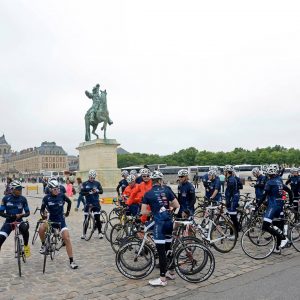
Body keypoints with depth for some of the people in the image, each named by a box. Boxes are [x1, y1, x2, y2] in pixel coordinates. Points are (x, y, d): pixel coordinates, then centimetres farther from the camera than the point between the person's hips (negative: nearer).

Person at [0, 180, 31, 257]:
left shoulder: (23, 199, -7)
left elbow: (28, 212, -2)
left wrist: (22, 215, -24)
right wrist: (11, 216, -23)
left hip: (19, 220, -1)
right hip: (9, 221, 1)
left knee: (25, 228, -33)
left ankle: (26, 246, -7)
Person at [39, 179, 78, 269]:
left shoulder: (62, 195, -9)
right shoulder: (46, 198, -10)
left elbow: (69, 202, 10)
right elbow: (42, 209, -1)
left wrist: (68, 212, 13)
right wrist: (43, 214, -22)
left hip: (61, 220, -1)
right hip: (51, 219, 1)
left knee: (67, 239, -13)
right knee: (41, 229, -29)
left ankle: (71, 261, -4)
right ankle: (43, 244, 4)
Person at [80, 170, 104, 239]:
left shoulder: (97, 183, 4)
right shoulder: (85, 184, 2)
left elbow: (101, 191, -4)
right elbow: (82, 193, -4)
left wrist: (97, 191, -26)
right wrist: (88, 193, -21)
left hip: (96, 203, 0)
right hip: (88, 203, 0)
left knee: (97, 218, 0)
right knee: (86, 219, 5)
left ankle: (100, 232, 12)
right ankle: (84, 233, 17)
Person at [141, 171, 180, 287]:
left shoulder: (148, 194, -2)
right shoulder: (166, 191, 6)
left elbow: (143, 211, -4)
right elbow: (177, 206, 5)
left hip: (159, 223, -5)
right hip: (169, 221, 5)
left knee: (161, 251, -2)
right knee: (168, 248, 17)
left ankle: (162, 279, 2)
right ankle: (170, 272, 29)